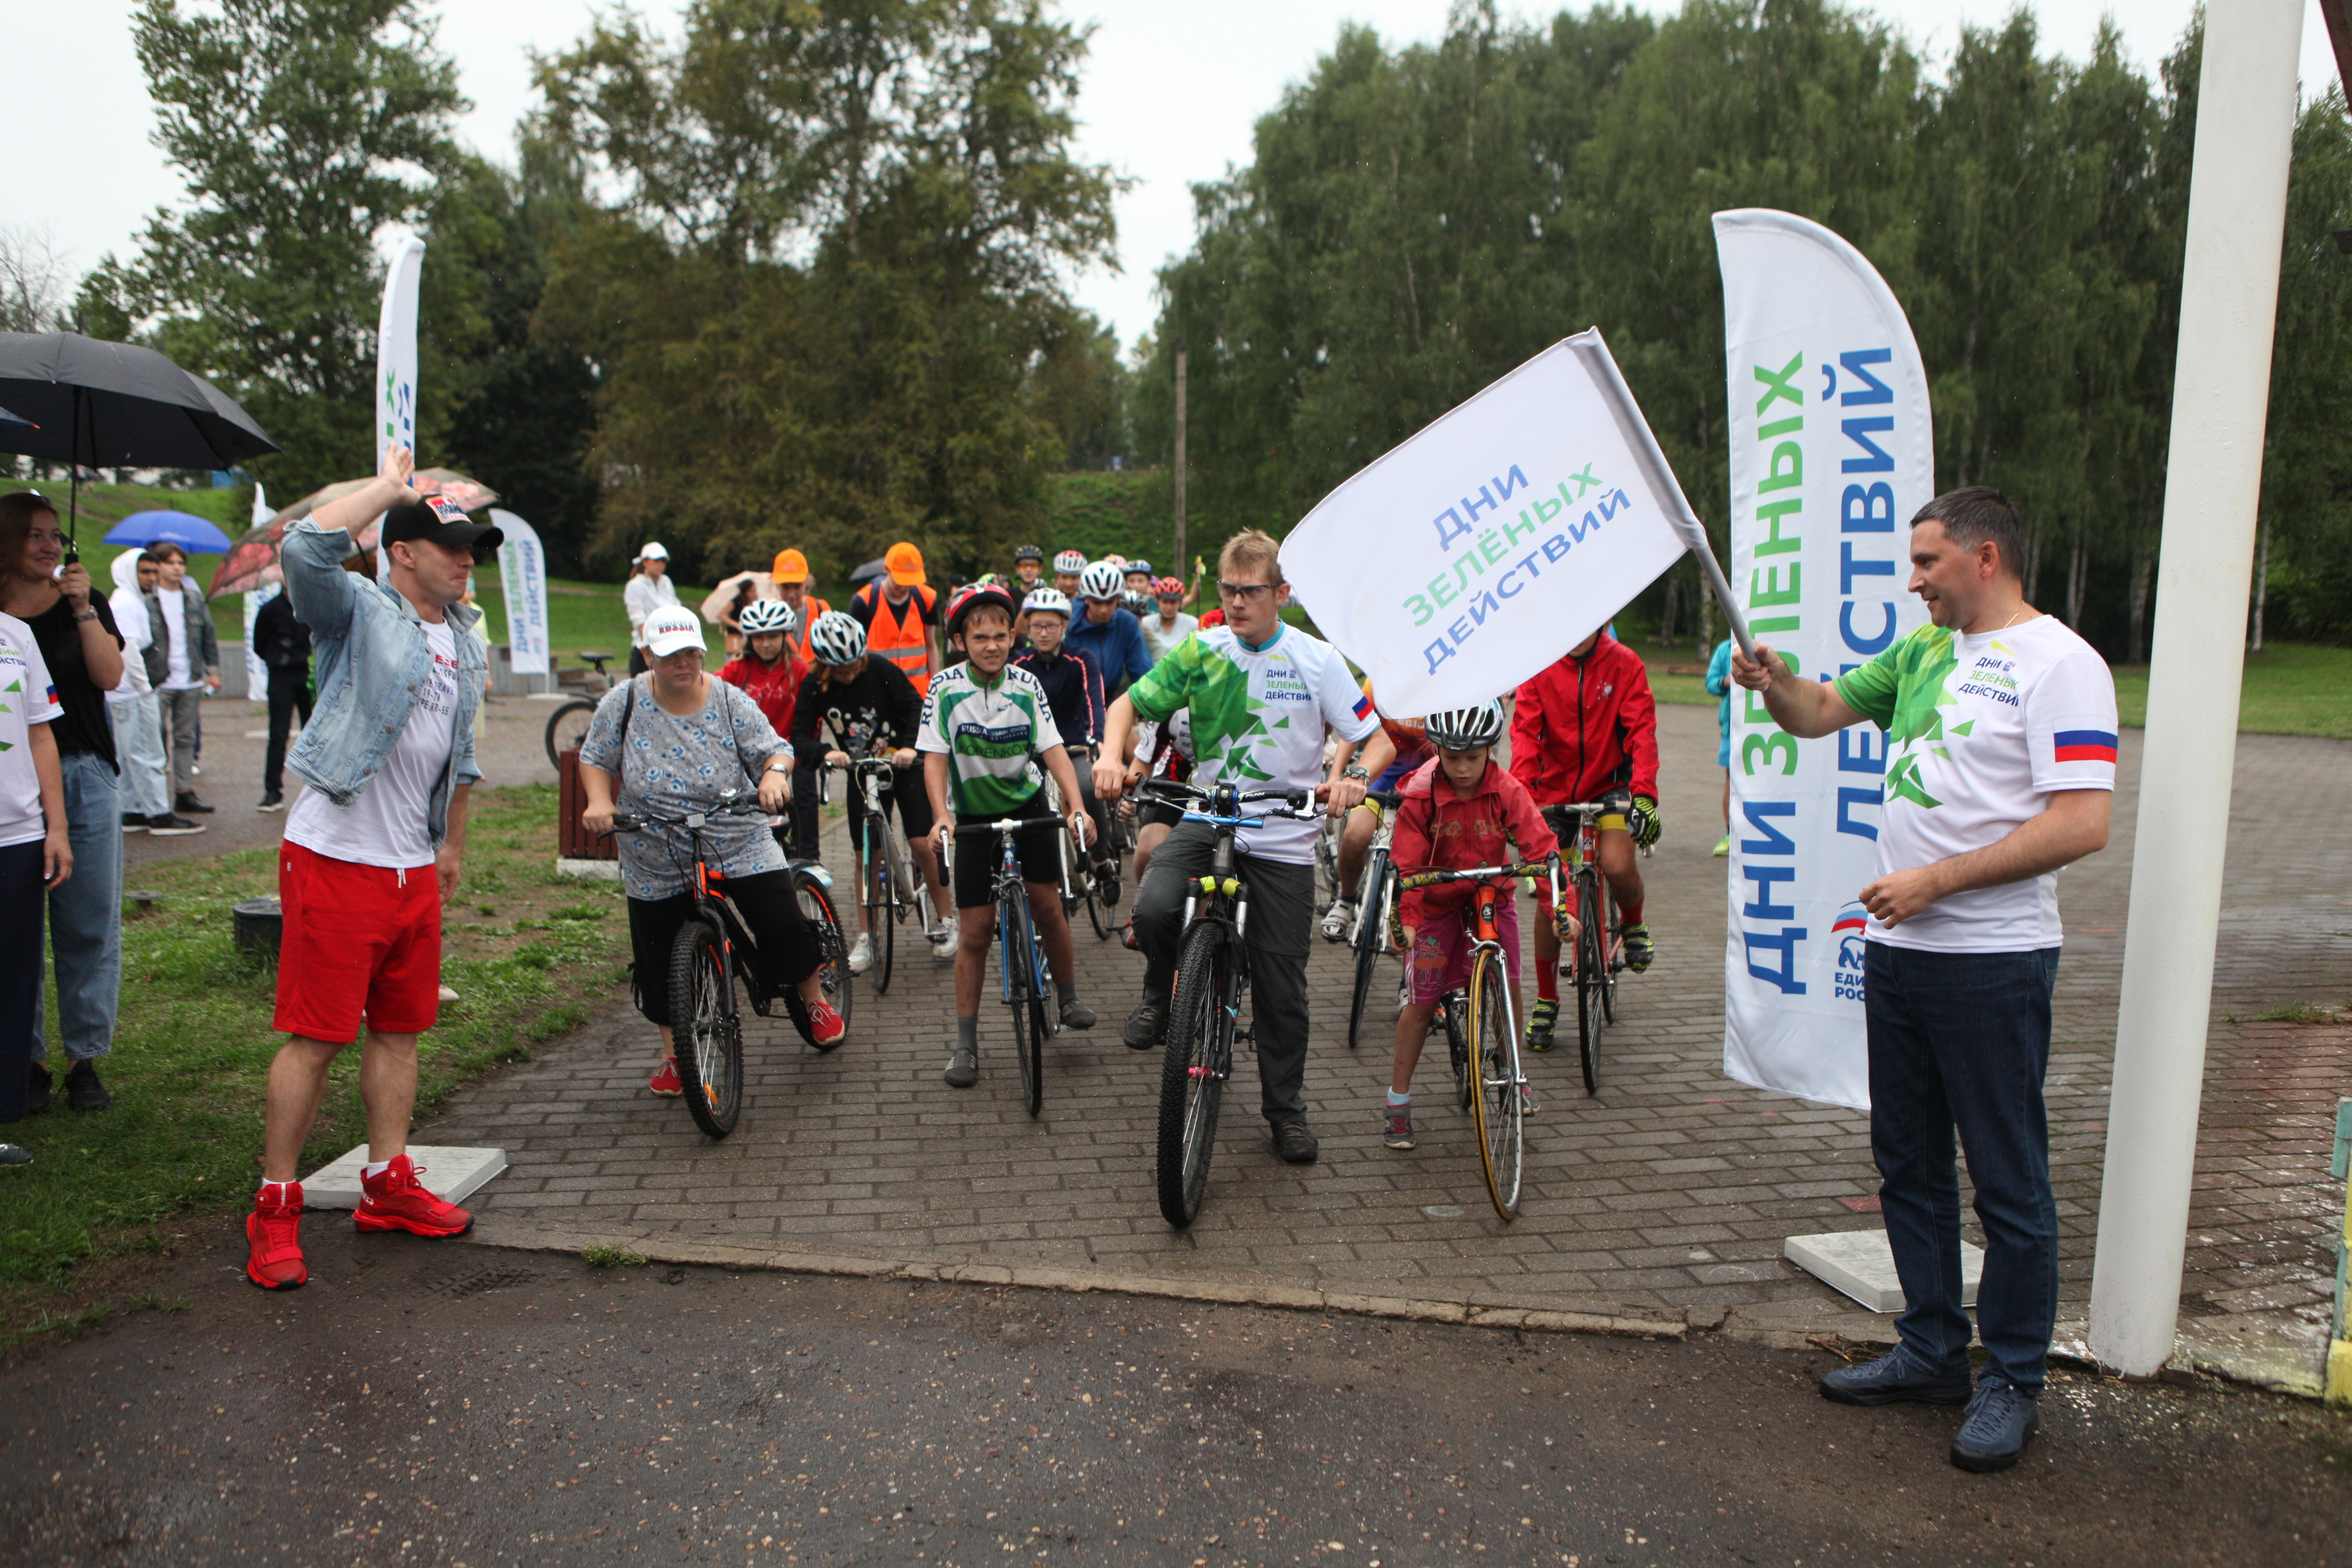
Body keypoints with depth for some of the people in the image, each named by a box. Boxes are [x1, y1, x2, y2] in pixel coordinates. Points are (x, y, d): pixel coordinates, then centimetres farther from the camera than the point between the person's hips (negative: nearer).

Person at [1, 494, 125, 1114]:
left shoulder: (85, 603, 9)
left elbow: (110, 676, -5)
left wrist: (83, 609, -13)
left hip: (84, 777, 1)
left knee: (89, 924, 2)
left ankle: (85, 1057, 12)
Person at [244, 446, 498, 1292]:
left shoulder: (462, 638, 15)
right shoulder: (357, 609, -6)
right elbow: (305, 546, -28)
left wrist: (453, 842, 26)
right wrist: (388, 485, -15)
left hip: (413, 867, 7)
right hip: (334, 861, -7)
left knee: (399, 1030, 13)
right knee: (313, 1037, -3)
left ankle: (388, 1185, 25)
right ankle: (276, 1208, 8)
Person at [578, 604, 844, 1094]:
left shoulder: (729, 701, -6)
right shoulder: (624, 703, -4)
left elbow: (773, 749, -7)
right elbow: (596, 759, 5)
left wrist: (775, 773, -31)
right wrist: (599, 799, -14)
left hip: (740, 849, -1)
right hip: (655, 866, 1)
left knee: (784, 927, -10)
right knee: (661, 964, 8)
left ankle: (815, 1002, 19)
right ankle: (672, 1051, 29)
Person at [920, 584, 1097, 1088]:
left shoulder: (1026, 685, -10)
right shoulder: (946, 688, -14)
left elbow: (1053, 749, -14)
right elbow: (935, 758, -16)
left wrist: (1077, 806, -27)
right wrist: (941, 817, -30)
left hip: (1028, 804, 1)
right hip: (973, 815, -1)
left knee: (1048, 906, -3)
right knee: (975, 931, -3)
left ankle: (1068, 998, 23)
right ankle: (965, 1044, 5)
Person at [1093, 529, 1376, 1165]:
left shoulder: (1318, 659, -4)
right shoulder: (1202, 652, -1)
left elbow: (1376, 737, -2)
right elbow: (1131, 702, 4)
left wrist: (1350, 777, -24)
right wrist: (1111, 755, -16)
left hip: (1283, 836, 0)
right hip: (1206, 818, 1)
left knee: (1281, 982, 5)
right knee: (1154, 909, -29)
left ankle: (1285, 1105, 25)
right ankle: (1163, 991, 5)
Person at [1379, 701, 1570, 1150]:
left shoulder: (1507, 791, -18)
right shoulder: (1420, 796, -21)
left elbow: (1540, 846, -20)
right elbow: (1406, 866, -18)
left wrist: (1562, 906, -30)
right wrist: (1403, 920, -29)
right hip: (1437, 901, -2)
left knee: (1507, 983, -6)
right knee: (1423, 1000, -1)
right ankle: (1398, 1099, 12)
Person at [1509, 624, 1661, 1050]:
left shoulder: (1624, 664, -7)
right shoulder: (1540, 667, -5)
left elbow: (1641, 731, -15)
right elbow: (1525, 731, -12)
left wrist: (1643, 793, -28)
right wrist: (1520, 792, -26)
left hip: (1609, 784, -1)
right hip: (1555, 790, 1)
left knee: (1618, 866, -27)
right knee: (1549, 897, 1)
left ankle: (1633, 923, 9)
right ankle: (1546, 1000, 18)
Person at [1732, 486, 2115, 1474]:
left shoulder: (2058, 664, -12)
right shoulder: (1921, 652, 13)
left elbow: (2082, 824, -20)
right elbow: (1819, 713, 22)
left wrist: (1936, 880, -18)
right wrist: (1773, 680, -1)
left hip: (1993, 961, -8)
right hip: (1897, 948, 8)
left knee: (2008, 1180, 4)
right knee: (1908, 1164, 16)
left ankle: (2011, 1381, 18)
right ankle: (1931, 1351, 29)